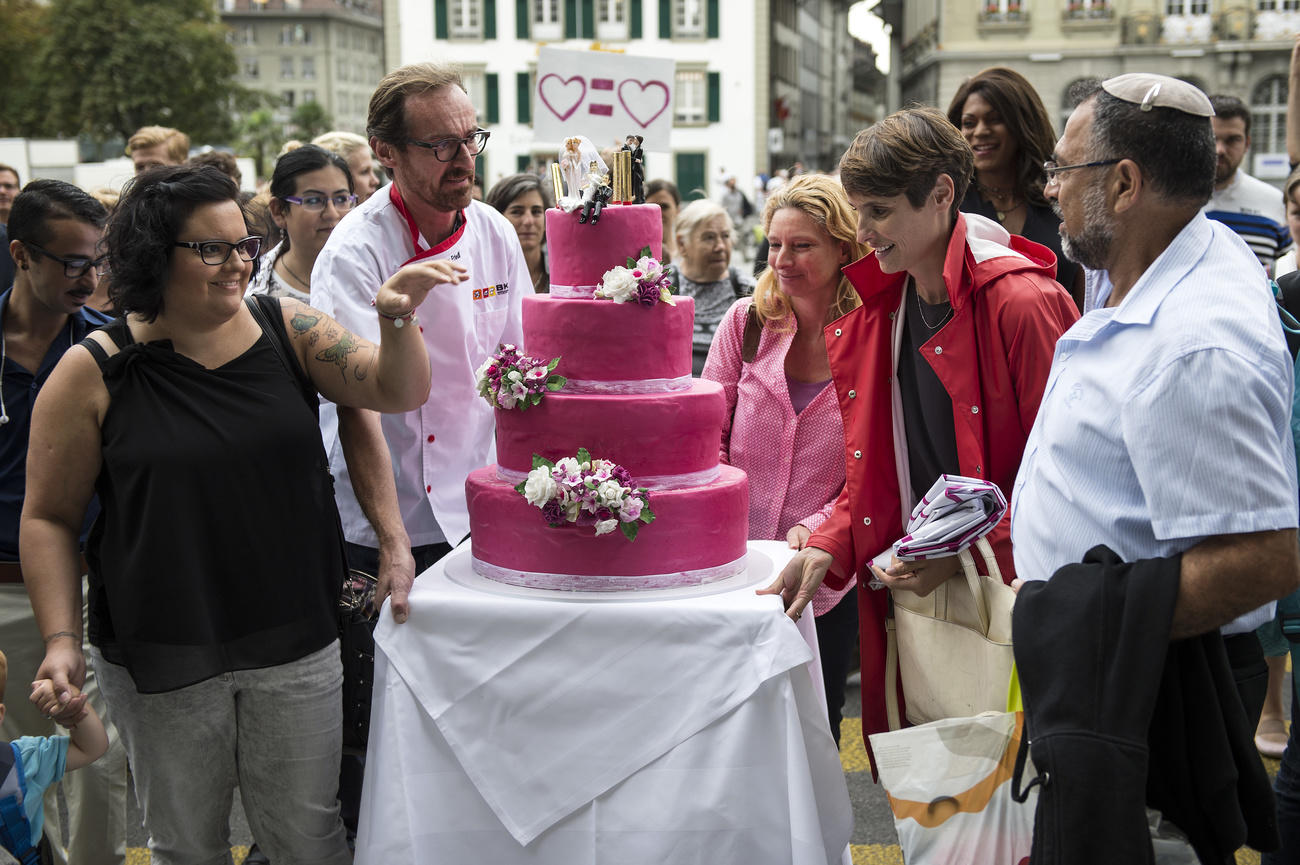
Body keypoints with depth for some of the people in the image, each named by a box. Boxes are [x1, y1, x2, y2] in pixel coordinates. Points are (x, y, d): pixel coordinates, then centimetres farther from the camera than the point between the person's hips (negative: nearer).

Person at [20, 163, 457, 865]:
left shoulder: (287, 331, 0)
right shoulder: (94, 372, -7)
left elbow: (398, 391, -8)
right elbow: (48, 517, -2)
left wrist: (396, 320, -27)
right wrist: (60, 639, -10)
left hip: (296, 644, 2)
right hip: (162, 660, -1)